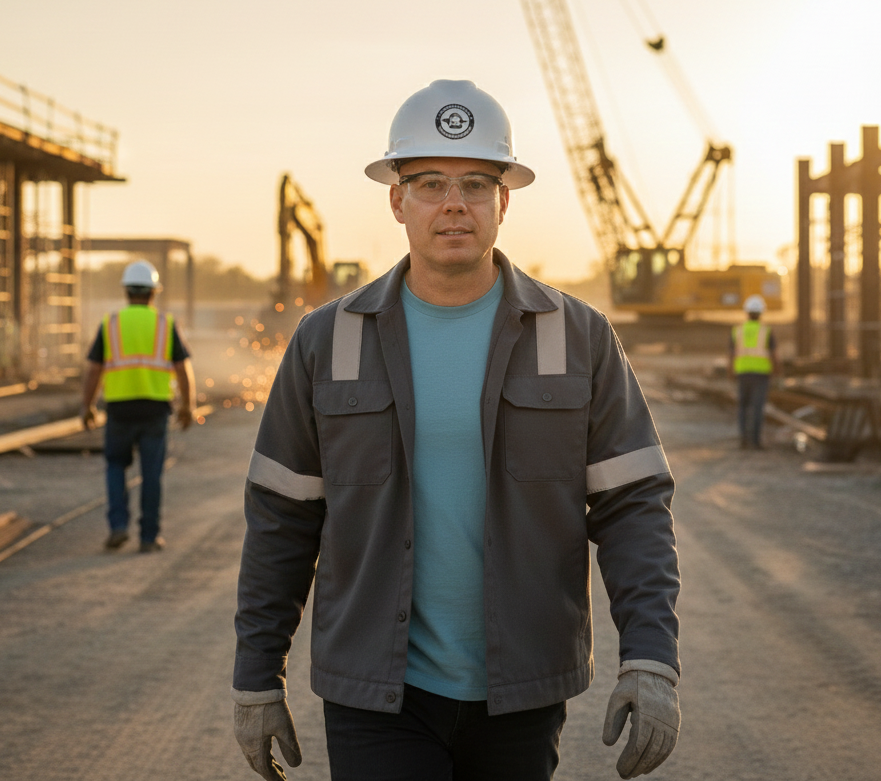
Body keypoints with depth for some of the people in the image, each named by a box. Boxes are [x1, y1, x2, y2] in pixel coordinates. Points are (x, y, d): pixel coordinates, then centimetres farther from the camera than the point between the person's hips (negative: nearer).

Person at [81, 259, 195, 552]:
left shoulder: (110, 324, -1)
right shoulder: (165, 324, 0)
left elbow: (93, 370, -2)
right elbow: (184, 369, -1)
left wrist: (87, 407, 9)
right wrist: (187, 406, 11)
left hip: (120, 409, 0)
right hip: (154, 410, 0)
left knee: (116, 466, 18)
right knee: (151, 474, 8)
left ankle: (119, 525, 4)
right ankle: (149, 537, 9)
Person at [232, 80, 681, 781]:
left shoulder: (579, 339, -5)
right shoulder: (328, 343, -3)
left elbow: (633, 507, -6)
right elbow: (283, 518, 3)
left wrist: (652, 663, -18)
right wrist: (256, 680, 4)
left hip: (518, 691, 1)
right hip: (377, 694, -1)